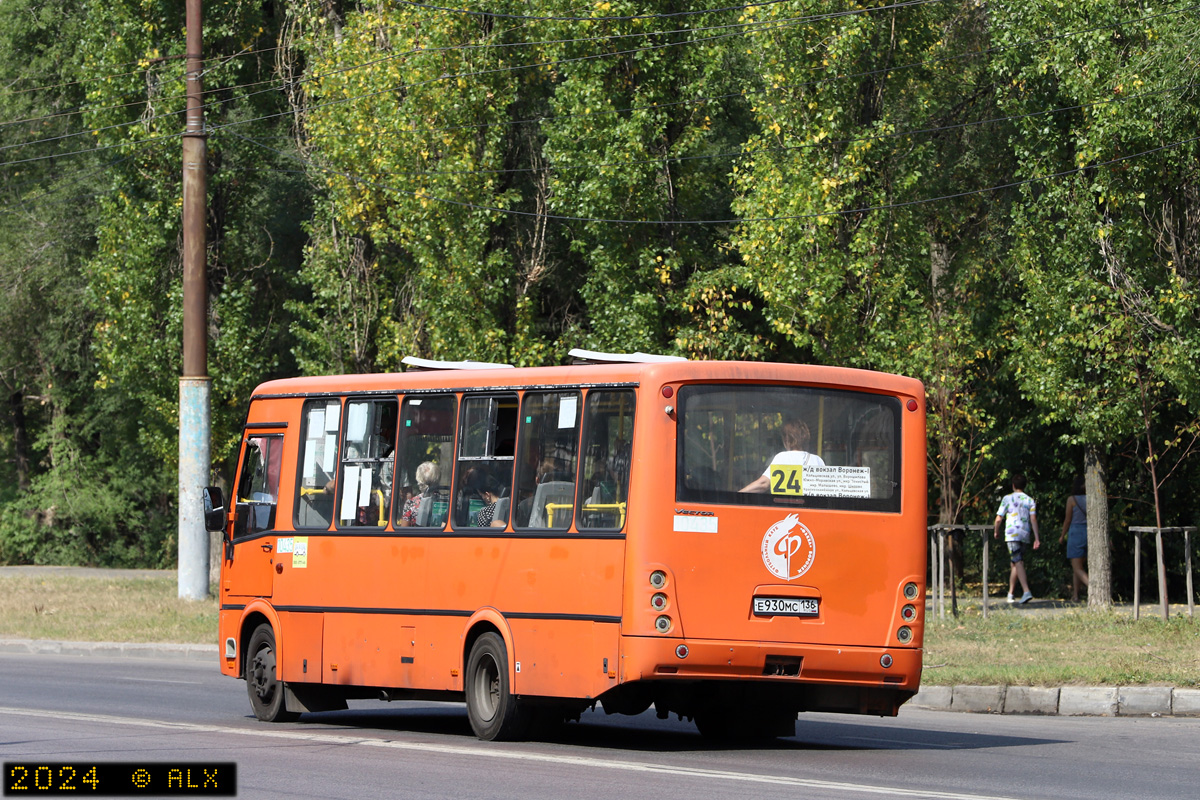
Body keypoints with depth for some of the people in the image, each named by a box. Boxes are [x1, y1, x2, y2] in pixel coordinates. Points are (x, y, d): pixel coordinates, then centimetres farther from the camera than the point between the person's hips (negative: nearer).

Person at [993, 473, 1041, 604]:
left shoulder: (1008, 499, 1)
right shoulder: (1030, 500, 9)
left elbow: (999, 519, 1)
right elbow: (1033, 519, 0)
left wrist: (996, 531, 19)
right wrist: (1037, 538, -1)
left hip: (1012, 534, -5)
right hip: (1025, 535, 5)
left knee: (1018, 563, -14)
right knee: (1015, 564, 16)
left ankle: (1027, 591, -30)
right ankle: (1010, 593, 22)